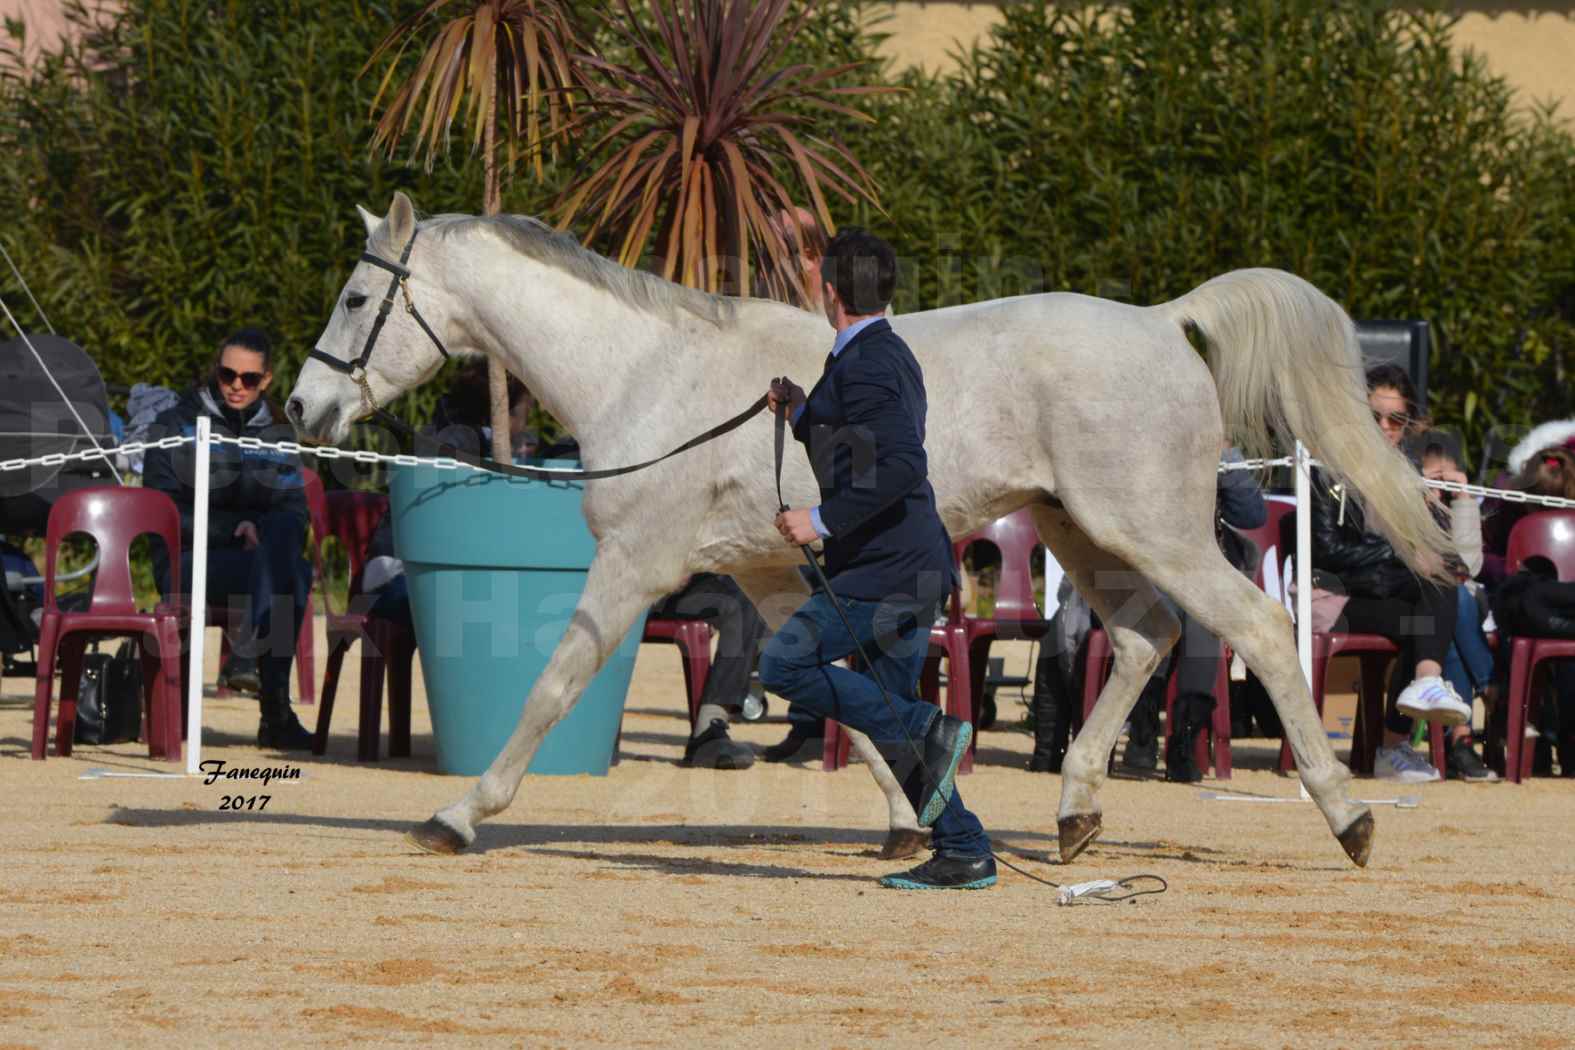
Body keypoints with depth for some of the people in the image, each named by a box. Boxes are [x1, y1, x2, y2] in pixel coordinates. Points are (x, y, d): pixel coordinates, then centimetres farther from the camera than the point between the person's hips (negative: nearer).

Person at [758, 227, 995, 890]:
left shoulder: (863, 365, -14)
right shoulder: (888, 355, 18)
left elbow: (901, 468, -26)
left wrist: (823, 521, -23)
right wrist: (803, 414, 24)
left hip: (889, 568, -10)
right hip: (902, 567, 10)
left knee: (785, 665, -12)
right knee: (888, 713, 10)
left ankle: (930, 732, -13)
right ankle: (964, 856, 9)